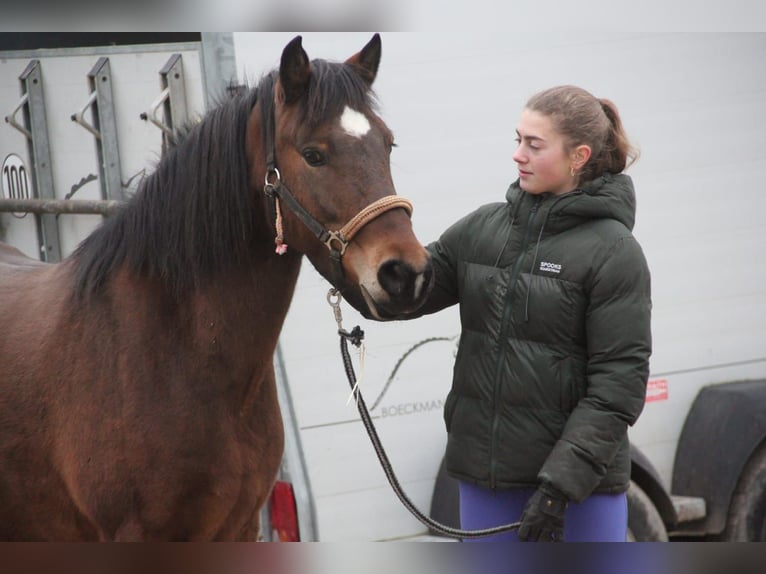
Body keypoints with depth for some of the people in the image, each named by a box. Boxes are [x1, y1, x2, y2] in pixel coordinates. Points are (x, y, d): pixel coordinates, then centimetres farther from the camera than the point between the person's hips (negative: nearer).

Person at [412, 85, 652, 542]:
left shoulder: (614, 252, -11)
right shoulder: (484, 228, 7)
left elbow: (619, 385, -15)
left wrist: (560, 484, -21)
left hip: (581, 476, -5)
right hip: (484, 471, 6)